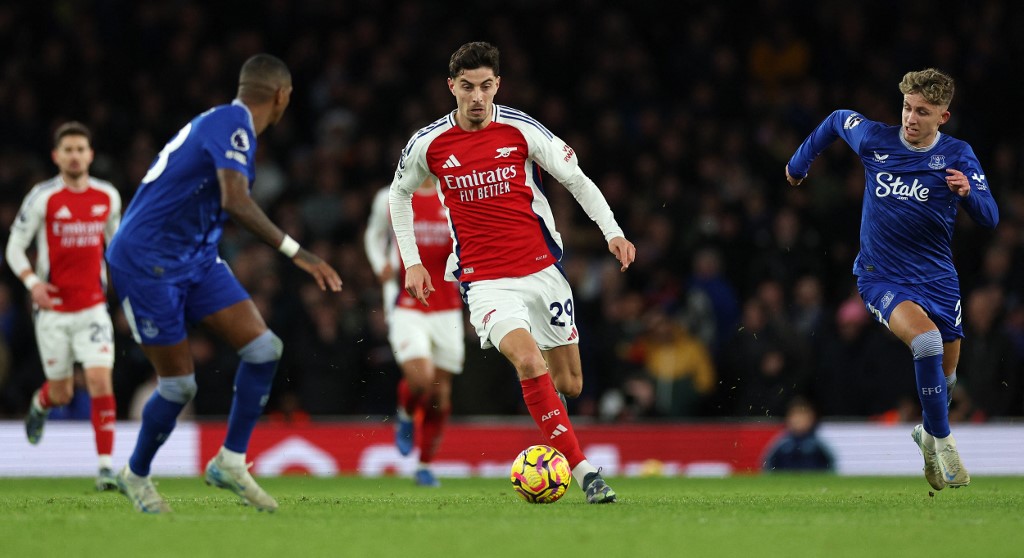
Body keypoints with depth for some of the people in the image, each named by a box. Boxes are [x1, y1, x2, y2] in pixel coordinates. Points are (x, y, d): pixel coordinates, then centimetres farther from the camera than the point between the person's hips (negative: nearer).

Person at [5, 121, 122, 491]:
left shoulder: (108, 196, 2)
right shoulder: (42, 198, -8)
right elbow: (15, 247, -3)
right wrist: (32, 281, -19)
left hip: (93, 308, 2)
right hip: (53, 309, -1)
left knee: (100, 382, -15)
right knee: (62, 394, 8)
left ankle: (106, 466, -12)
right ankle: (41, 403, 46)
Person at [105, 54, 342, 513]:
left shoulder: (226, 122, 11)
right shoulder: (233, 123, -19)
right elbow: (234, 201, -34)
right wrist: (295, 252, -37)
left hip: (196, 259, 9)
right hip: (145, 263, -9)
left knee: (264, 348, -5)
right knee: (179, 384, -3)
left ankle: (231, 462, 5)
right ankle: (136, 476, 22)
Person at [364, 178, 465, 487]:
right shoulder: (391, 199, 3)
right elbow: (374, 235, 21)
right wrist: (382, 265, 2)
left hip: (447, 309, 2)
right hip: (406, 307, -2)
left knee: (440, 393, 5)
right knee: (420, 378, -23)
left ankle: (425, 465, 20)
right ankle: (406, 417, 12)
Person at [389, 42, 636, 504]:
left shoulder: (522, 131, -5)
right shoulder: (428, 145, -2)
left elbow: (577, 180, 3)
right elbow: (400, 193, 17)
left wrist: (612, 231, -11)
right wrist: (412, 262, 11)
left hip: (541, 269, 2)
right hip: (484, 279, -2)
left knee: (569, 383, 5)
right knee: (529, 361, -27)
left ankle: (551, 452, 39)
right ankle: (583, 470, -27)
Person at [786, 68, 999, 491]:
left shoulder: (957, 155, -7)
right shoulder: (874, 139, -7)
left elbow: (989, 218, -11)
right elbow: (836, 120, 15)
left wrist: (968, 192, -32)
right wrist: (800, 163, 24)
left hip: (937, 278, 2)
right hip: (880, 277, -2)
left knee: (945, 375, 9)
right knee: (927, 340, -29)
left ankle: (928, 433, 42)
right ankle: (943, 441, -16)